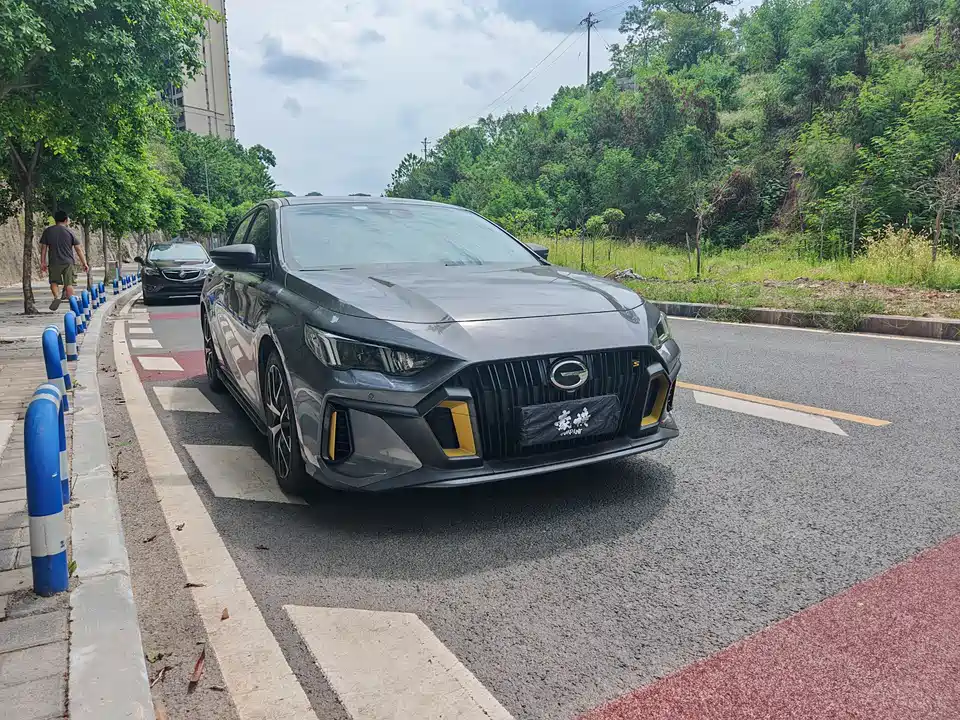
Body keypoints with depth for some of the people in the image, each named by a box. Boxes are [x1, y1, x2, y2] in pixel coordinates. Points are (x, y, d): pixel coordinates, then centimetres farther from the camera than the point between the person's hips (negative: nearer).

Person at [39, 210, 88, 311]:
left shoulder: (47, 231, 4)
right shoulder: (69, 231, 1)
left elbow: (43, 248, 3)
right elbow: (78, 249, 0)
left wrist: (43, 262, 8)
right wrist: (84, 263, 3)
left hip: (54, 262, 1)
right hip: (69, 262, -1)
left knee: (54, 282, 13)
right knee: (69, 284, 4)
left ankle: (57, 296, -12)